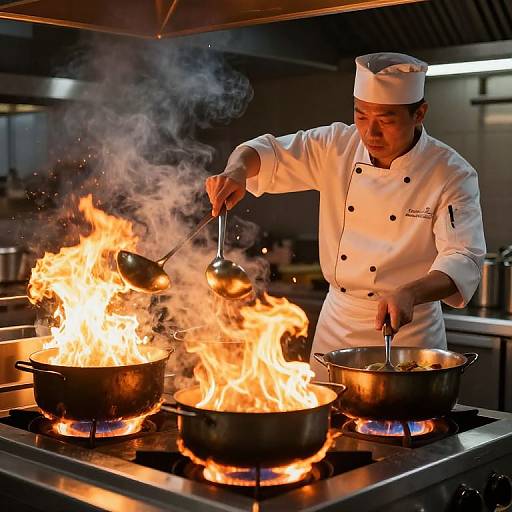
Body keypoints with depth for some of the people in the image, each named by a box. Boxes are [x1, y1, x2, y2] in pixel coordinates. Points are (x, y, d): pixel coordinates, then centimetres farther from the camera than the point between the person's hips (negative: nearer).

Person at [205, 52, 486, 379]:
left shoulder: (453, 176, -15)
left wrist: (410, 294, -41)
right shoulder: (337, 147, -4)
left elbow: (464, 259, -22)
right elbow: (267, 152, -2)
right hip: (337, 321, 4)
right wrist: (237, 170, -26)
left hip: (407, 330, -3)